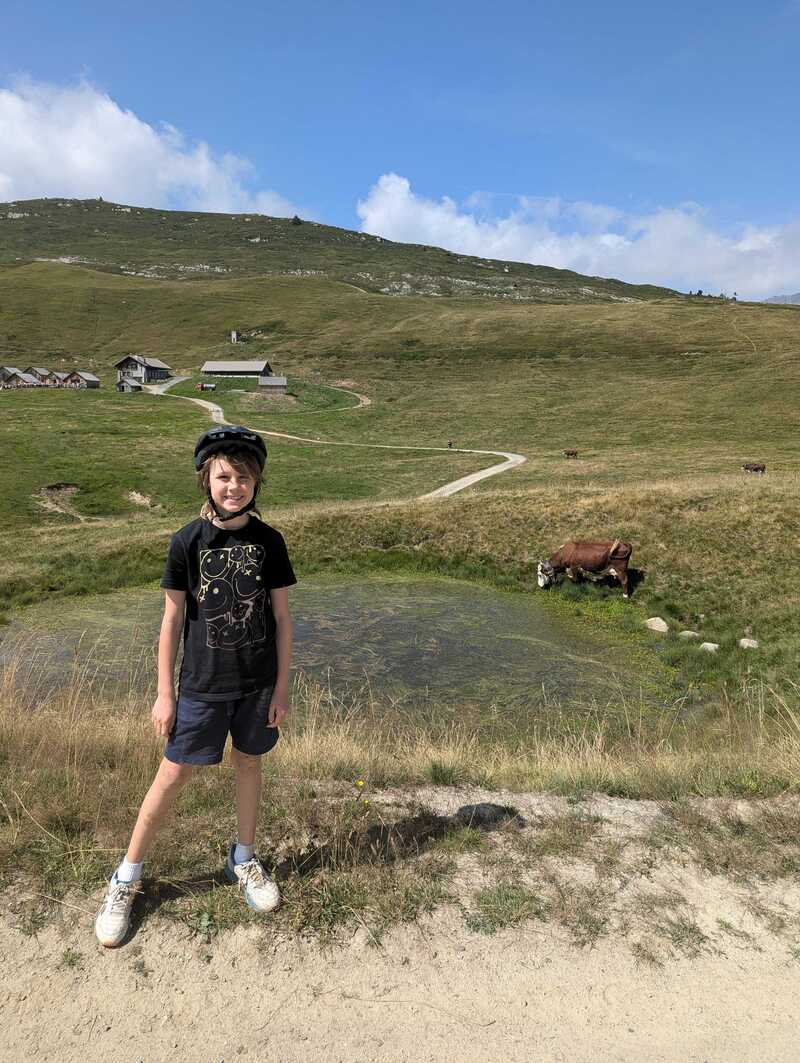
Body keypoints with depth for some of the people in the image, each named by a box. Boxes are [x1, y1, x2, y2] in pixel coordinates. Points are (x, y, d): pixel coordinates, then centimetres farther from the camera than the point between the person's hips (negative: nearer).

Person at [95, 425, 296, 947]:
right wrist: (165, 693, -2)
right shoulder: (188, 541, -9)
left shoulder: (269, 541, -6)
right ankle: (127, 877, 28)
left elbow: (282, 618, -1)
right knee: (173, 775, 7)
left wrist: (282, 687, -1)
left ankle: (244, 859, 38)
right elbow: (173, 619, -4)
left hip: (257, 683, 2)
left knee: (249, 763, 16)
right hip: (202, 684, -1)